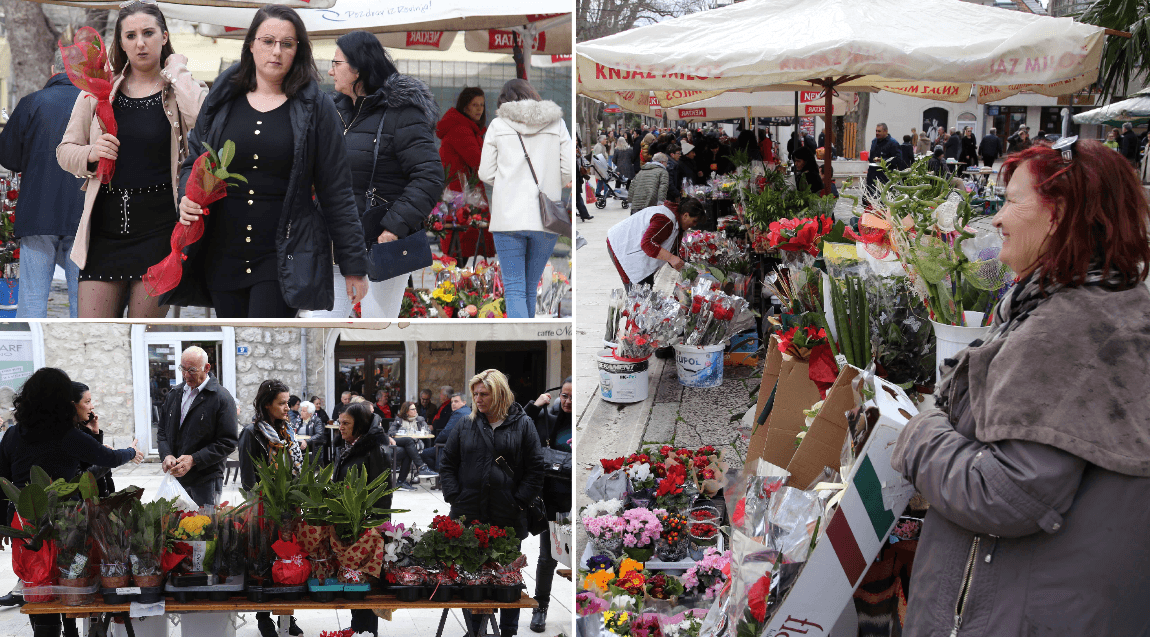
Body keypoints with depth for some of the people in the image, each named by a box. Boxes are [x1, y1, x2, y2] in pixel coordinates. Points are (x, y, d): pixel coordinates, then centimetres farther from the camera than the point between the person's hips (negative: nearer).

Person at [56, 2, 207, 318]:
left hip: (159, 229, -2)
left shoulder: (181, 91, 2)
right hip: (105, 227, 3)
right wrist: (89, 154, -7)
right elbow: (64, 150, 15)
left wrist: (177, 74, -10)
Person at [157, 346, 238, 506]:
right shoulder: (174, 394, 13)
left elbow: (227, 443, -10)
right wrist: (167, 455, -5)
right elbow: (162, 430, 16)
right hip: (175, 477, 5)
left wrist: (193, 460, -18)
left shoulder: (222, 398, -7)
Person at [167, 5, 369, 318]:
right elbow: (193, 162, 18)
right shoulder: (222, 100, 9)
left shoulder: (316, 108, 0)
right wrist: (188, 196, -6)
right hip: (223, 255, 4)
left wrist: (353, 264, -2)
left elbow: (337, 192, 0)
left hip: (283, 260, -4)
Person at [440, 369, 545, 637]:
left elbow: (535, 469, 1)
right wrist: (454, 498, -3)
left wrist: (519, 502, -7)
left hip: (508, 518, -1)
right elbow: (447, 465, 10)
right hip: (469, 517, 2)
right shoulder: (465, 426, 8)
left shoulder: (522, 425, 3)